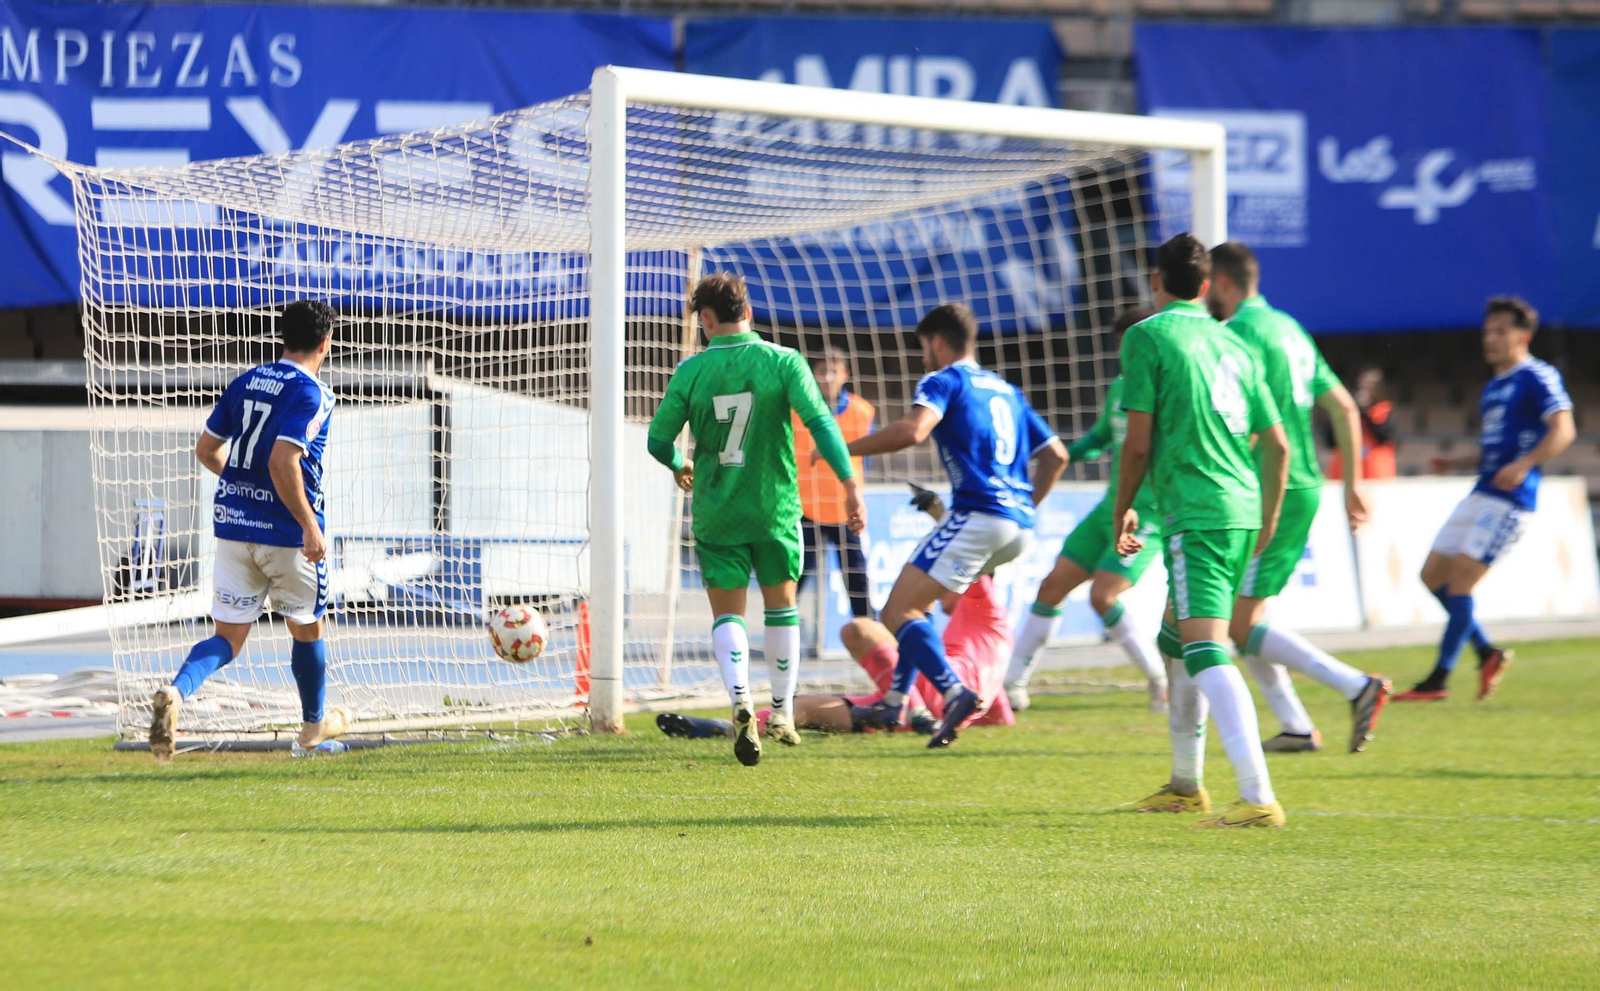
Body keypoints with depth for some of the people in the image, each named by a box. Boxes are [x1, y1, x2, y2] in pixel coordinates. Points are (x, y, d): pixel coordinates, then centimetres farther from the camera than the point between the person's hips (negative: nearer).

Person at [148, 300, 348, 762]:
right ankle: (314, 724, 34)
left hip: (233, 526, 5)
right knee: (307, 628, 18)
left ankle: (176, 691, -24)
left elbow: (206, 450, 13)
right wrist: (309, 525, -21)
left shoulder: (244, 384, 7)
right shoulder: (310, 394, -14)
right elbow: (282, 461, -25)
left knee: (228, 636, 5)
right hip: (286, 530, -5)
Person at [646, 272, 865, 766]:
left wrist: (680, 466, 20)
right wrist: (851, 482, -14)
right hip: (774, 508, 1)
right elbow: (819, 421, -15)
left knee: (727, 614, 4)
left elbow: (658, 440, -2)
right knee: (781, 607, 19)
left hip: (716, 512, -1)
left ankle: (741, 702, -22)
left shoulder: (692, 371, -4)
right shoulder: (783, 362, -5)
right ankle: (783, 713, 25)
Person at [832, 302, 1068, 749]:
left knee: (897, 612, -8)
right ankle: (894, 701, 24)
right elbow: (1055, 454, 23)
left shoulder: (944, 381, 0)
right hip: (1017, 525, 9)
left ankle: (953, 690, -28)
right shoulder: (1005, 390, 24)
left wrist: (843, 448, -12)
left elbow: (912, 430, -20)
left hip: (977, 515, -9)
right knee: (915, 598, 25)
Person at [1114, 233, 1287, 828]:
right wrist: (1268, 518, 28)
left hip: (1194, 515, -8)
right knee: (1177, 642, 24)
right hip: (1242, 511, 8)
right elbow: (1277, 443, 15)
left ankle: (1258, 797, -28)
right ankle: (1185, 785, 32)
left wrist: (1122, 511, 7)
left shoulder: (1147, 337, -3)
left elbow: (1139, 442, -6)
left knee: (1206, 652, -15)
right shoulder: (1233, 346, 16)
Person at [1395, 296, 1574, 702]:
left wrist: (1524, 465, -30)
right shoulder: (1493, 388, 21)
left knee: (1460, 580, -14)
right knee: (1433, 575, 8)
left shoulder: (1538, 378, -7)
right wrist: (1455, 464, 13)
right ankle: (1488, 653, 19)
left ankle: (1438, 680, -10)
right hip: (1481, 493, 10)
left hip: (1509, 498, -10)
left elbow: (1562, 431, -17)